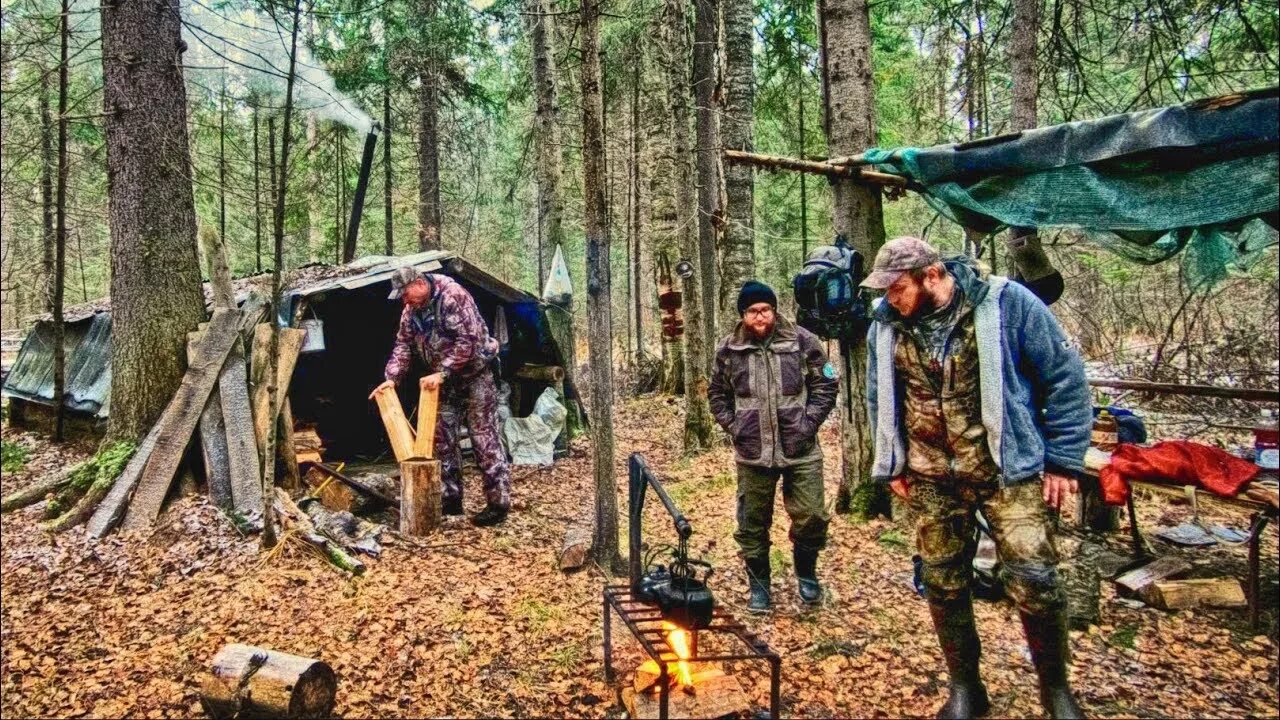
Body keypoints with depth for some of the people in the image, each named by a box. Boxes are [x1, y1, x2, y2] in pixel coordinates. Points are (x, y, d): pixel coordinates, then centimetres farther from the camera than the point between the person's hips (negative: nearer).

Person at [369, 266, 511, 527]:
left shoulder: (453, 296, -21)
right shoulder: (411, 310, 4)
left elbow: (468, 339, -26)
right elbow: (403, 344, 8)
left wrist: (442, 373, -27)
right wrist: (392, 378, -5)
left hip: (475, 375, -8)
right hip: (445, 381, 8)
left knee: (484, 438, -8)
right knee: (443, 438, 8)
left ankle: (498, 502, -3)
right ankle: (451, 500, 18)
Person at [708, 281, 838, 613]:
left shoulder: (803, 341, -4)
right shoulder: (729, 350, 2)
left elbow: (826, 385, 2)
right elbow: (717, 394, 14)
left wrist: (809, 421, -7)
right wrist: (732, 425, 1)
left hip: (800, 450, -1)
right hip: (752, 453, 1)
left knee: (811, 516, 1)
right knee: (752, 523, 9)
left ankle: (806, 573, 28)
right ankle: (758, 585, 28)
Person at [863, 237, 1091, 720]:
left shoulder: (1006, 303, -11)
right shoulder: (885, 324, 1)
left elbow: (1065, 378, -5)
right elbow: (881, 400, 15)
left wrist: (1064, 459, -6)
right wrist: (892, 467, 14)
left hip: (1008, 471, -3)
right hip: (932, 479, 4)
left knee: (1034, 581, -4)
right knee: (943, 584, 9)